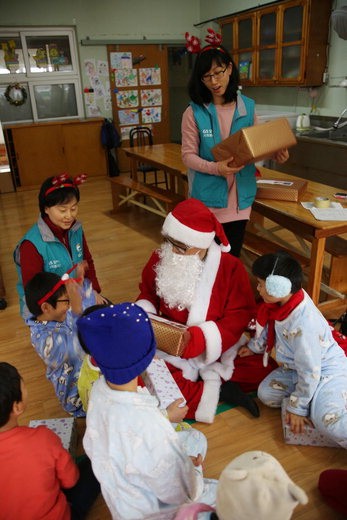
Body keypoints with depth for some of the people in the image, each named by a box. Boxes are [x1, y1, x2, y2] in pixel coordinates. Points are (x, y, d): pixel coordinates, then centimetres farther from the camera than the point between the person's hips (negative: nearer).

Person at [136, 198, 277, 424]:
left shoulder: (231, 268, -13)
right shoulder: (160, 258, -4)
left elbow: (240, 317, -12)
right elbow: (147, 294, 12)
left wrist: (203, 337, -27)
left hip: (216, 349, -1)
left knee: (267, 365, -18)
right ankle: (218, 391, -15)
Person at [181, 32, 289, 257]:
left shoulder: (247, 107, 2)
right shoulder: (194, 112, -7)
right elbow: (188, 155, -8)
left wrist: (275, 153, -12)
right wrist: (215, 168, -26)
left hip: (240, 197, 3)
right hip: (208, 198, -3)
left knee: (233, 255, 17)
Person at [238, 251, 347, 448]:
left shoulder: (303, 325, -37)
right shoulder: (285, 301, -12)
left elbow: (310, 372, -27)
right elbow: (269, 329, 12)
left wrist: (298, 408, -15)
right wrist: (254, 346, 24)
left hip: (325, 371, -9)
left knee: (329, 422, -30)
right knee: (266, 393, 0)